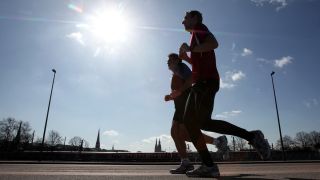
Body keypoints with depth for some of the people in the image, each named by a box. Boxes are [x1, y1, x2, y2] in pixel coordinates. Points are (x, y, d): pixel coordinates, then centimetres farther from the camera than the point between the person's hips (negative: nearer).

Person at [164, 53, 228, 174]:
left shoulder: (181, 67, 1)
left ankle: (218, 141, -4)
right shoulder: (175, 76, 28)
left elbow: (192, 78, -18)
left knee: (185, 135, -14)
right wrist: (170, 97, 12)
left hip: (187, 105, -10)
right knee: (174, 133, 0)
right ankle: (185, 163, 0)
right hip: (181, 107, 10)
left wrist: (178, 91, -20)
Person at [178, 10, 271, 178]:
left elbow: (214, 43, -17)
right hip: (199, 83, 10)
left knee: (204, 122, -21)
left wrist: (190, 49, -9)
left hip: (206, 82, -10)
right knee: (189, 122, 0)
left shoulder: (199, 28, 5)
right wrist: (186, 58, 23)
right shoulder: (196, 36, 32)